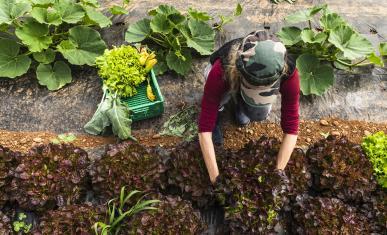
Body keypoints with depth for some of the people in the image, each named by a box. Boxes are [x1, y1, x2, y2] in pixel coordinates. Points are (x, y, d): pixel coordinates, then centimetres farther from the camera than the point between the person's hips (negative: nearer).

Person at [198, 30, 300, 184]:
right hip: (230, 80, -2)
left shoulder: (288, 72, -39)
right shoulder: (221, 71, -44)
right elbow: (205, 128, -40)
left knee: (260, 114, -21)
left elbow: (290, 128, -31)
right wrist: (215, 178, -40)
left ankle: (241, 104, 11)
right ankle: (218, 107, 1)